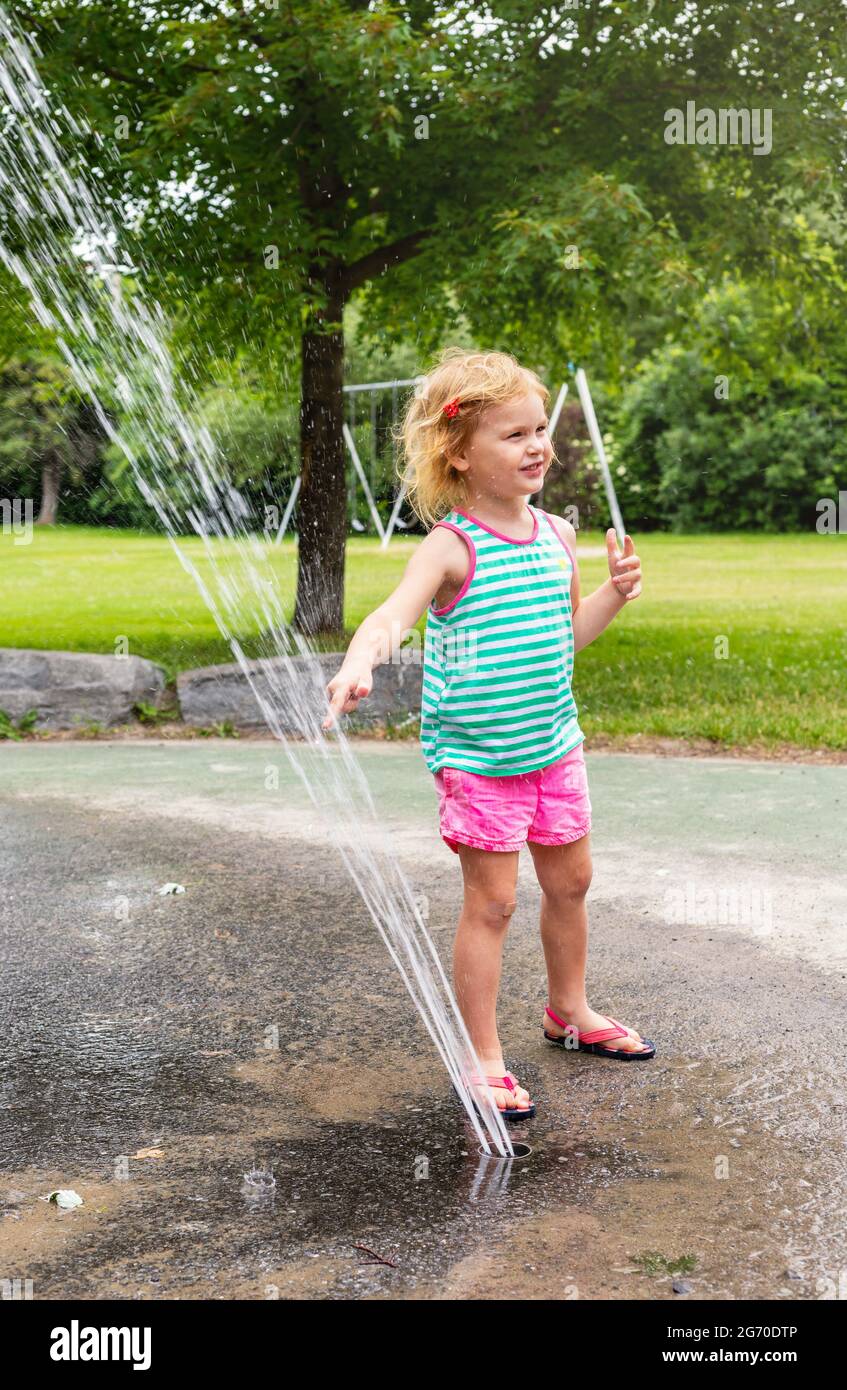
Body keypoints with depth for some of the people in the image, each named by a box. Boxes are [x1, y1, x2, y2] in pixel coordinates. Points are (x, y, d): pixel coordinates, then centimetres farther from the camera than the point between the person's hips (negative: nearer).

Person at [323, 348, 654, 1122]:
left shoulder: (556, 535, 5)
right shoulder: (453, 545, -16)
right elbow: (394, 614, -33)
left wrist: (614, 595, 0)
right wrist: (357, 666, -53)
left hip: (554, 745, 7)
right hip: (476, 758, -7)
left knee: (570, 882, 19)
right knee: (492, 902, 0)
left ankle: (570, 1012, 42)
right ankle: (484, 1058, 15)